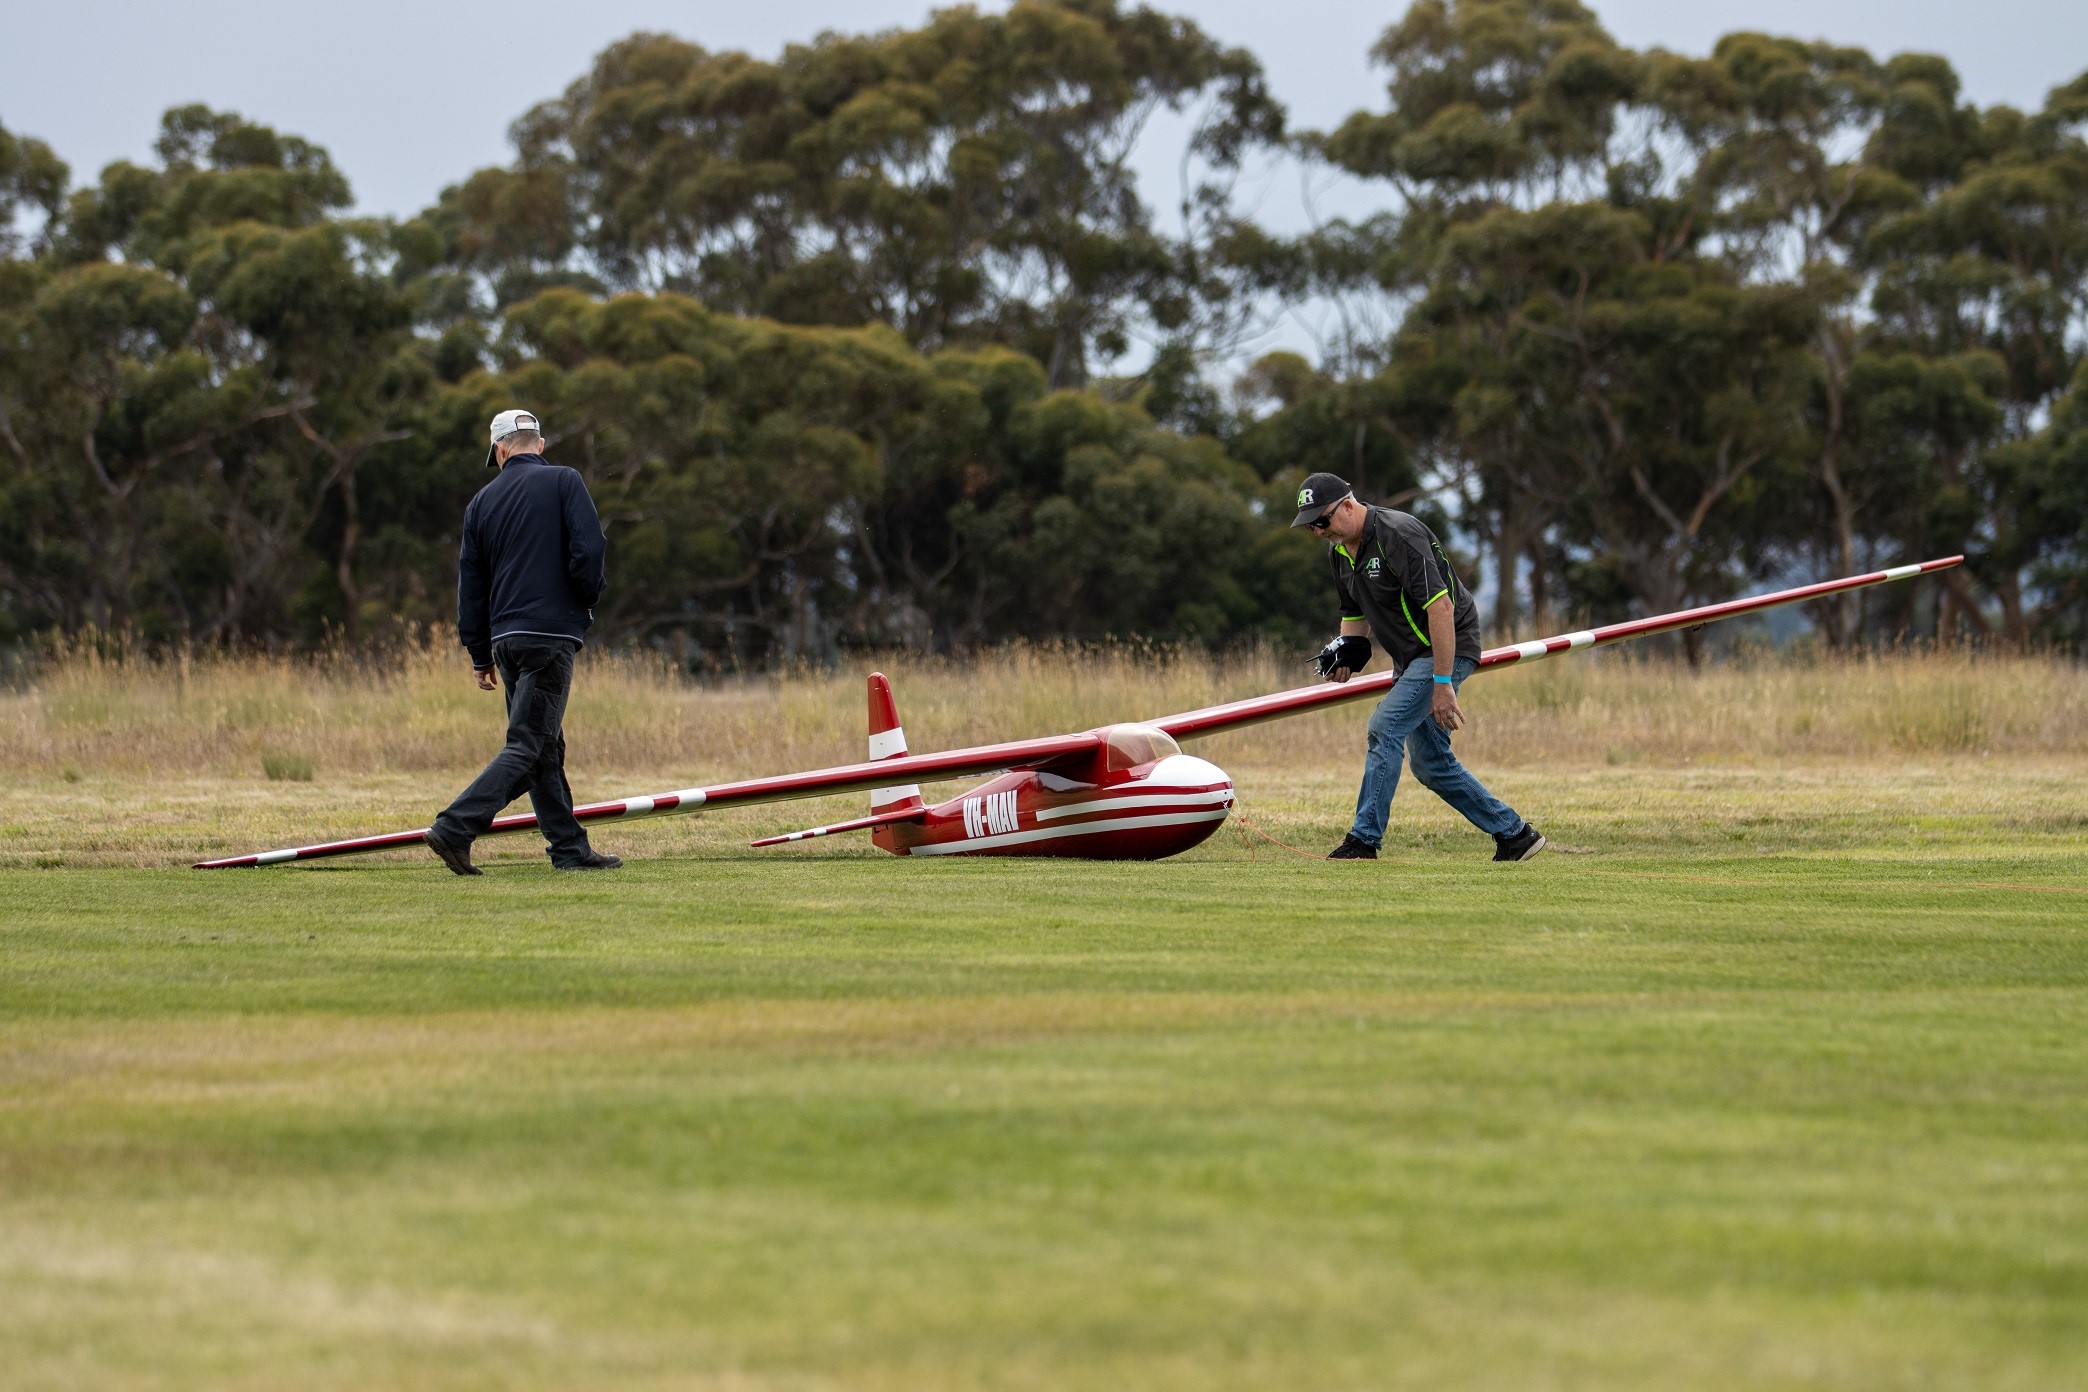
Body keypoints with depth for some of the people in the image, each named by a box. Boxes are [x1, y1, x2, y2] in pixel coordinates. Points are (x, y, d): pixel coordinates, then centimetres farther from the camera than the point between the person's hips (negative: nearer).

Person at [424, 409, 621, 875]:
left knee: (545, 747, 13)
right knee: (527, 747, -8)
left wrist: (480, 654, 20)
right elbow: (589, 550, -12)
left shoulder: (484, 500, 12)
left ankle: (570, 848, 13)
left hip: (505, 639, 6)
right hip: (551, 633, -6)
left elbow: (470, 583, 13)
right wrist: (587, 600, 7)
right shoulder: (564, 483, -2)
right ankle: (454, 829, -21)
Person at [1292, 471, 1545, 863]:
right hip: (1411, 660, 10)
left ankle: (1364, 842, -16)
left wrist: (1442, 684, -31)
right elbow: (1356, 612, 22)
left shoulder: (1397, 534, -23)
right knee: (1430, 764, 9)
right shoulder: (1340, 552, 6)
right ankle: (1514, 834, 19)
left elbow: (1440, 607, -28)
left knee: (1385, 728, -20)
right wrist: (1346, 651, -1)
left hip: (1448, 649, -10)